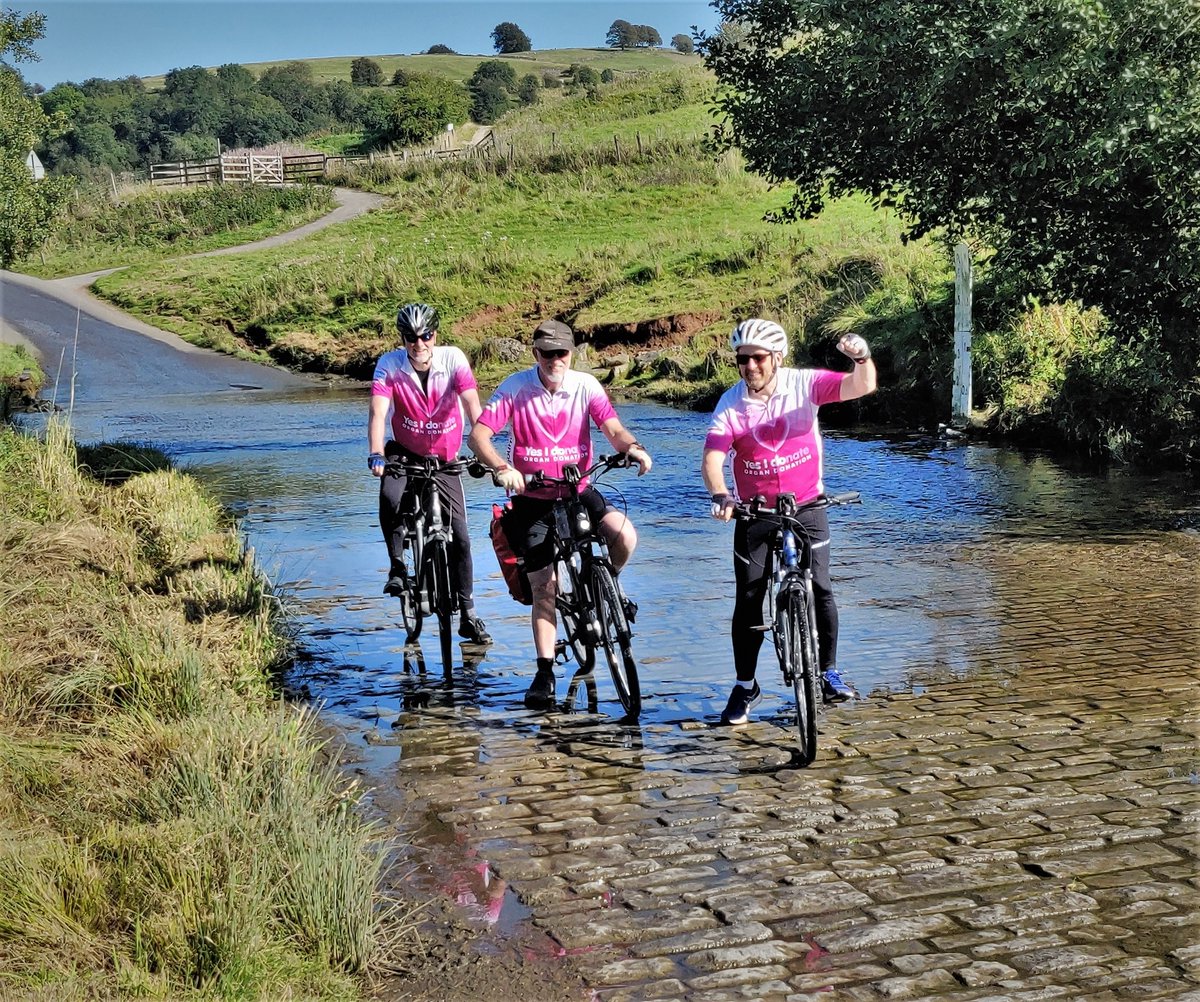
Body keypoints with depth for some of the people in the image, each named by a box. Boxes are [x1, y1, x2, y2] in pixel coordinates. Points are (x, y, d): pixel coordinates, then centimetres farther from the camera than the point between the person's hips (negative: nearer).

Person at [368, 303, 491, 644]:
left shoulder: (453, 359, -18)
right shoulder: (389, 365, -18)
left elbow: (473, 405, -29)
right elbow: (378, 411, -29)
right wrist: (376, 454, -46)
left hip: (444, 459, 1)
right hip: (405, 452, -1)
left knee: (460, 537, -1)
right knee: (390, 497, -34)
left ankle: (467, 616, 11)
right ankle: (397, 566, -11)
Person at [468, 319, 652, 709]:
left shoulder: (586, 386, -7)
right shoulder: (515, 387, -11)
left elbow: (613, 429, -16)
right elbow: (479, 434, -19)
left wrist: (632, 447, -39)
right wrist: (501, 468, -37)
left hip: (577, 492, 1)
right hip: (532, 500, -1)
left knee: (624, 534, -26)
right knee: (543, 589, -3)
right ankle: (544, 673, 9)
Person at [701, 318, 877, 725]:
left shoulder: (804, 384, -10)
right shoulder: (731, 403, -11)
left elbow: (862, 387, -20)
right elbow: (712, 458, -20)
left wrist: (862, 357, -42)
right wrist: (719, 495, -39)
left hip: (806, 507, 0)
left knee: (819, 590, -6)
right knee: (748, 599, 1)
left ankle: (828, 672, 15)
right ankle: (745, 687, 15)